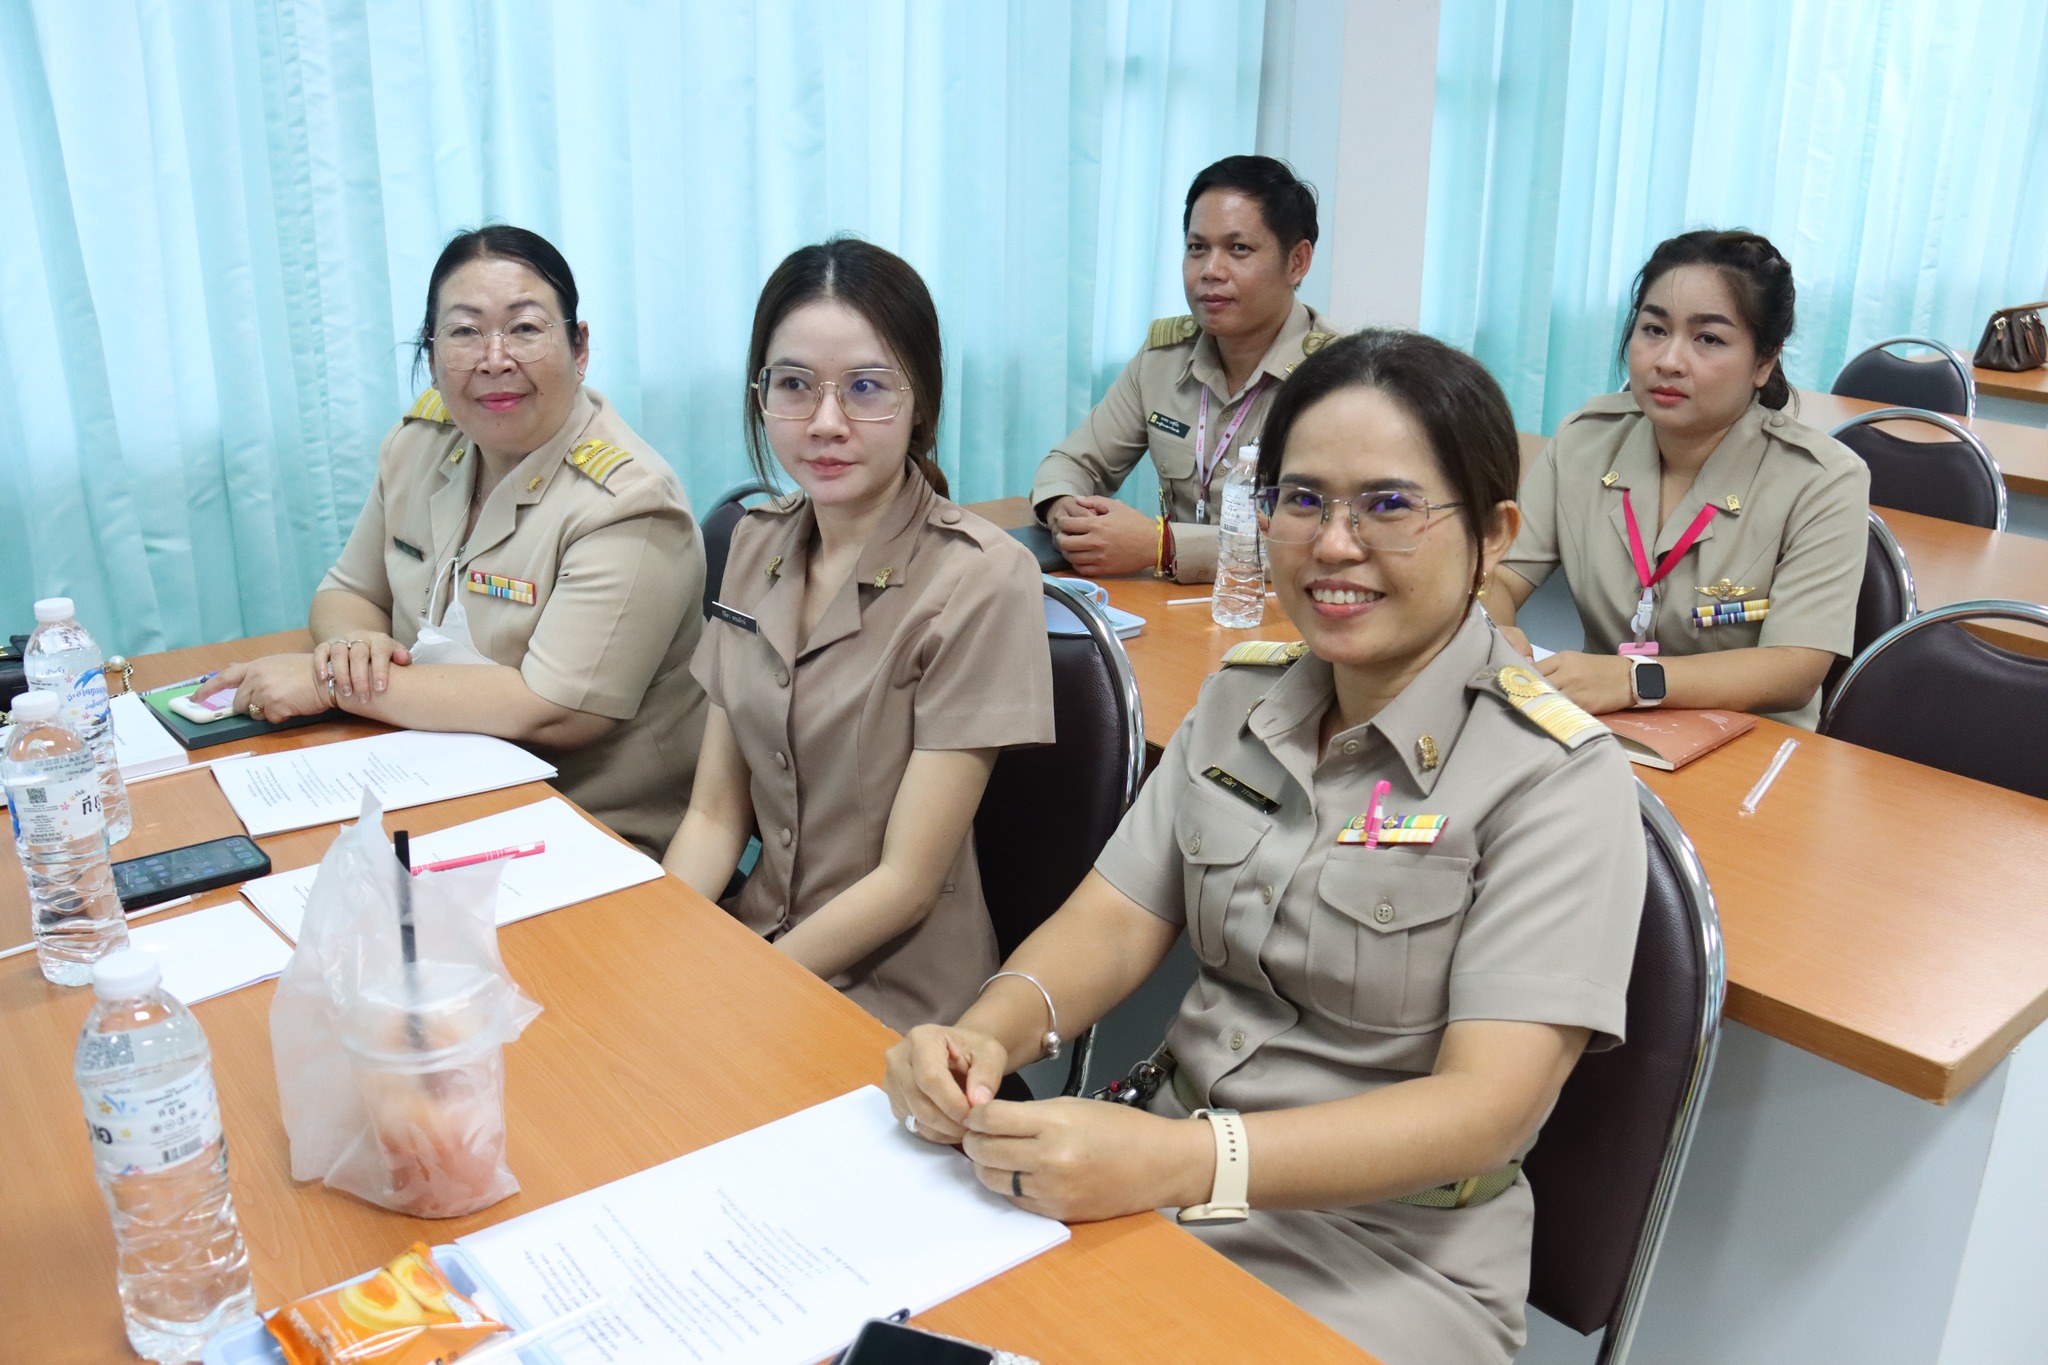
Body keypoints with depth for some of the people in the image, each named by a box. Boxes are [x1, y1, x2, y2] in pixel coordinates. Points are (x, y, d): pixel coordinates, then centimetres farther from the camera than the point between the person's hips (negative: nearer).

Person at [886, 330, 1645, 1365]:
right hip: (1176, 1172, 5)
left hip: (1387, 1255, -4)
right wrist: (987, 1033, -20)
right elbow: (1115, 920, 2)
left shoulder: (1554, 775, -15)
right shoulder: (1240, 697, 4)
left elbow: (1489, 1110, -21)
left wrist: (1182, 1160, -34)